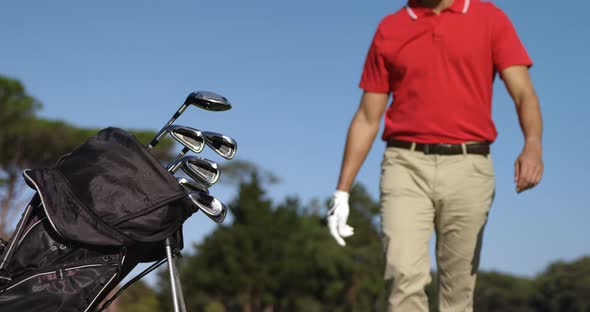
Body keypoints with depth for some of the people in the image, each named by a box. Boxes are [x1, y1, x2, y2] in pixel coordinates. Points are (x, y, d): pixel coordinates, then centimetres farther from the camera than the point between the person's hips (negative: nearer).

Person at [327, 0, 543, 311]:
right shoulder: (389, 29, 9)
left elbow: (524, 93, -6)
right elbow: (367, 119, 10)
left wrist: (533, 145, -27)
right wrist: (342, 191, 5)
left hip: (468, 169, 0)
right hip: (407, 167, 0)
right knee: (406, 276, -16)